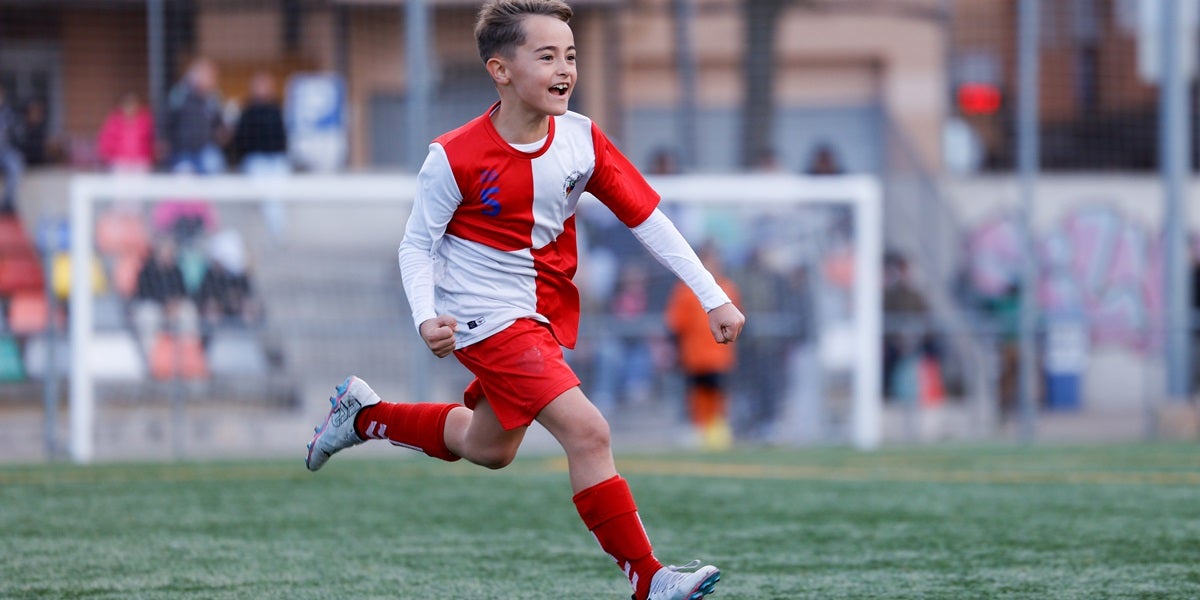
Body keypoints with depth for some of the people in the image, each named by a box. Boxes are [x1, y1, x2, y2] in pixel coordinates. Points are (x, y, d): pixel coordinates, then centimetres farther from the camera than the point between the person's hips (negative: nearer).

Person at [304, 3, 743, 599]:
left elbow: (647, 219, -2)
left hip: (547, 314, 7)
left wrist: (713, 298, -5)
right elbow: (417, 244, -8)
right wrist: (426, 317, -25)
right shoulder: (455, 158, -19)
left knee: (488, 448, 24)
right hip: (487, 318, -7)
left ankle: (365, 414, 46)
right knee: (587, 431, -21)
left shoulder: (582, 140, -8)